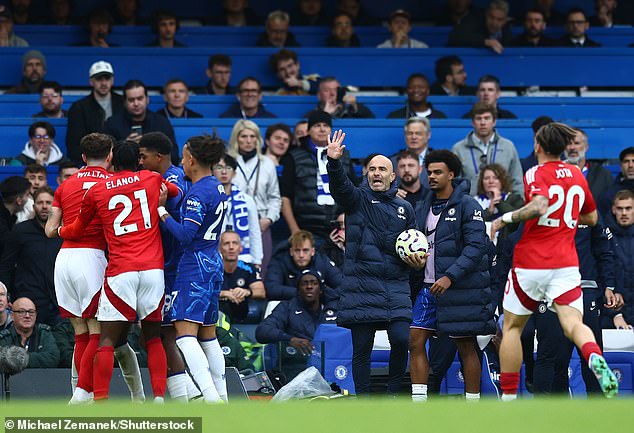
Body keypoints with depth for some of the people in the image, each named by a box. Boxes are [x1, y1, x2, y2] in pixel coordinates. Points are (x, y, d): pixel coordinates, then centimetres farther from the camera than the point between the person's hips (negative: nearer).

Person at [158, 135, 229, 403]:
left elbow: (186, 235, -21)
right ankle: (221, 396, 19)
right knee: (207, 335, 17)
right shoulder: (217, 188, 12)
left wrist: (161, 212, -12)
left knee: (185, 333, -14)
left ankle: (210, 396, -26)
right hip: (213, 263, 10)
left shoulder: (198, 194, -16)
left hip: (195, 265, -10)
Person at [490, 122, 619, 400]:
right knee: (573, 324, -10)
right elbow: (591, 218, 26)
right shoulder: (577, 176, 13)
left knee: (512, 327, 13)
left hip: (530, 263, -3)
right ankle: (596, 360, -45)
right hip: (566, 265, 4)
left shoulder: (536, 174, -6)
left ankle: (508, 397, 14)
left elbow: (539, 206, -27)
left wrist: (504, 219, -17)